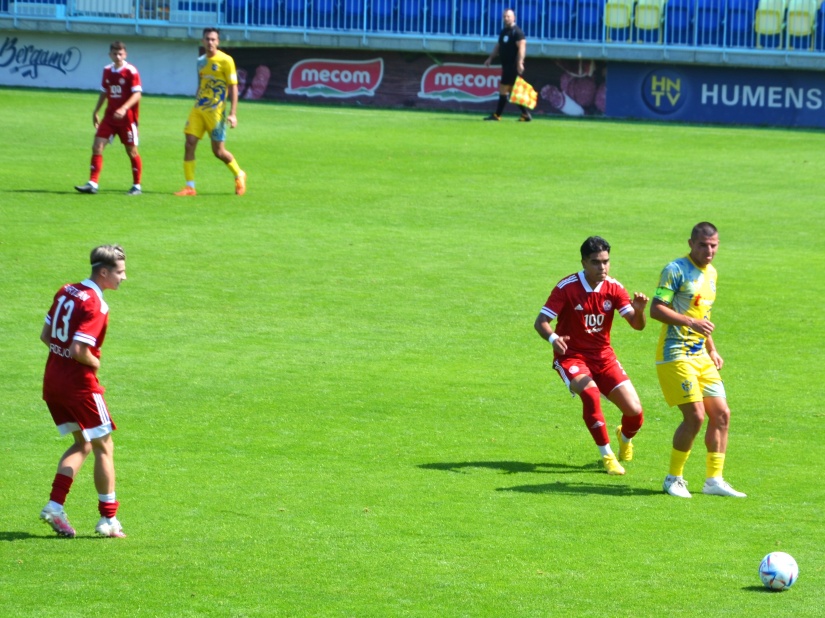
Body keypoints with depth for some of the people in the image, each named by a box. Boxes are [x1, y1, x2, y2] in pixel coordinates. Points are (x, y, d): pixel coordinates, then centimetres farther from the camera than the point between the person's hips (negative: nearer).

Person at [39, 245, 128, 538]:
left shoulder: (65, 292, 7)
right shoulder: (95, 305, -19)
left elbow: (45, 335, 12)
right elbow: (80, 351, -25)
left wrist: (62, 353, 11)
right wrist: (95, 363, -7)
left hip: (53, 379, 8)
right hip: (79, 383, -8)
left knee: (82, 444, 19)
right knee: (104, 447, 4)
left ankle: (55, 505, 7)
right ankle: (108, 519, 7)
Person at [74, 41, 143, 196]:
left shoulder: (131, 71, -10)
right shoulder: (107, 70, 9)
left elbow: (137, 94, -15)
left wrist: (124, 108, -28)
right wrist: (96, 112, 19)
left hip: (127, 117, -5)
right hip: (110, 116, 5)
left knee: (131, 151, 3)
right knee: (97, 147, -6)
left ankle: (137, 186, 15)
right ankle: (92, 183, -6)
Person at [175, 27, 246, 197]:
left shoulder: (225, 61, -7)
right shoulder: (201, 61, 12)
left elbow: (233, 88, -8)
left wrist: (232, 114, -15)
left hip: (215, 111, -6)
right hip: (198, 109, 6)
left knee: (218, 151, 0)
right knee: (190, 144, -7)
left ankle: (239, 175, 27)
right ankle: (190, 187, -4)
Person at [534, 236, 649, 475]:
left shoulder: (613, 288, -5)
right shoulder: (567, 287, -15)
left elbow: (637, 325, -9)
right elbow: (540, 322, -16)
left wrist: (639, 310, -34)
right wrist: (553, 338, -39)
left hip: (602, 355, 4)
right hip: (571, 356, -4)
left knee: (635, 411, -7)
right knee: (590, 394, -34)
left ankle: (625, 438, 32)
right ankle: (607, 455, -16)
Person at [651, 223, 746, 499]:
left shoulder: (711, 273, 15)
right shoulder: (676, 270, -10)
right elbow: (656, 309, -17)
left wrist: (712, 350, 22)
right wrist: (692, 322, -27)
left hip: (701, 356, 8)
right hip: (676, 354, -8)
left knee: (721, 414, 2)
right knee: (695, 415, -13)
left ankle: (714, 480, 10)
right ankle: (673, 479, 2)